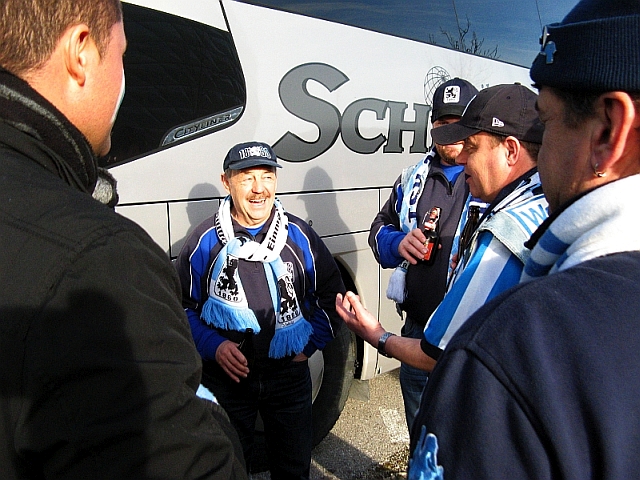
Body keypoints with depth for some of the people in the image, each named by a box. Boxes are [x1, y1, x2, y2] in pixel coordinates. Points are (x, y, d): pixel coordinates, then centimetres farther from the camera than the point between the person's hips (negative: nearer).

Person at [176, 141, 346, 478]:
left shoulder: (300, 235, -4)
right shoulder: (205, 240, -8)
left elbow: (332, 295, 5)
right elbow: (184, 306, -1)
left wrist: (310, 344, -3)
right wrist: (213, 346, -15)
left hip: (289, 376, 2)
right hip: (226, 378, -1)